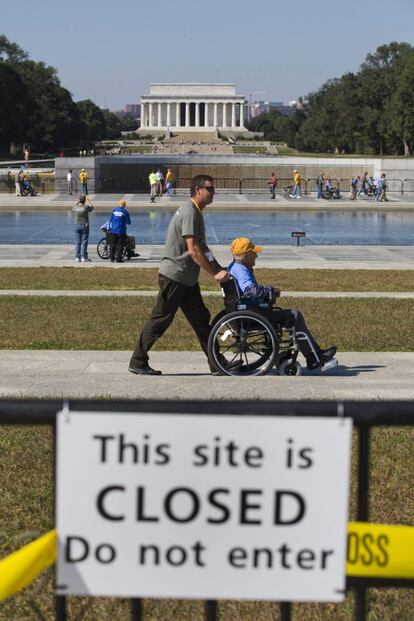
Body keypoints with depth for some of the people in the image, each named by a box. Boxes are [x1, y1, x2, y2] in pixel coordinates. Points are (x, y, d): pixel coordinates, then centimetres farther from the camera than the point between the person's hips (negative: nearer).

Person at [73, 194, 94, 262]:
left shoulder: (76, 208, -4)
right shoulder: (86, 207, -12)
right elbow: (92, 207, 11)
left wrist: (78, 201, 29)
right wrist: (88, 200, 23)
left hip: (77, 226, 3)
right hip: (85, 225, -3)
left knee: (78, 242, 7)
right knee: (84, 242, -1)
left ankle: (78, 257, 8)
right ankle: (83, 257, -3)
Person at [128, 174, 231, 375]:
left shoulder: (196, 212, 15)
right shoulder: (190, 212, -17)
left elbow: (202, 247, 21)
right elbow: (193, 250, -24)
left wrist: (219, 269, 12)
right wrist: (215, 273, -20)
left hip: (187, 278, 10)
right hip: (174, 276, -10)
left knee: (201, 319, 11)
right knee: (160, 320, -4)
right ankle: (137, 362, 4)